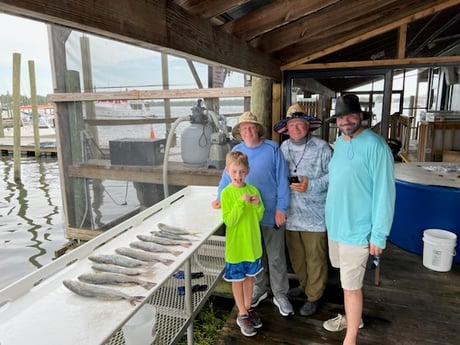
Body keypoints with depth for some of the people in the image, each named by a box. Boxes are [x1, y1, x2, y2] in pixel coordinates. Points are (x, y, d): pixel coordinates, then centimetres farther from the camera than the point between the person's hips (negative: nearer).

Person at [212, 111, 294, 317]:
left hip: (271, 212, -3)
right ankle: (259, 289, 38)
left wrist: (281, 207, -12)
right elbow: (227, 177, 5)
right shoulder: (236, 151, 1)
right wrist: (221, 198, -9)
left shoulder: (272, 148, -9)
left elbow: (282, 180, -9)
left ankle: (280, 295, 26)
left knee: (276, 257, 10)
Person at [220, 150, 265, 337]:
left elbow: (258, 217, 4)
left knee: (249, 277, 20)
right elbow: (229, 221, -19)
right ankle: (242, 315, 28)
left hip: (253, 244, 4)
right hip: (236, 246, -4)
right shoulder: (226, 193, -14)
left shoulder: (253, 190, -3)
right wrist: (241, 203, -28)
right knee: (238, 280, 12)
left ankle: (248, 309, 39)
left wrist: (258, 205, -16)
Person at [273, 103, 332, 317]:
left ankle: (313, 297, 25)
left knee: (315, 257, 7)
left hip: (314, 214, -5)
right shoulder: (283, 148, 5)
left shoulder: (321, 147, -9)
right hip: (291, 213, 5)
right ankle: (304, 284, 42)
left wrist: (310, 186, -19)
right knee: (296, 255, 19)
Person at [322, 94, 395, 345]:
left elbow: (384, 192, -19)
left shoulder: (375, 146, -18)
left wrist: (379, 234, -18)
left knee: (351, 285, 2)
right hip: (335, 224, 8)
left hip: (357, 228, -7)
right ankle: (352, 317, 44)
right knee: (348, 279, 23)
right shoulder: (338, 143, 7)